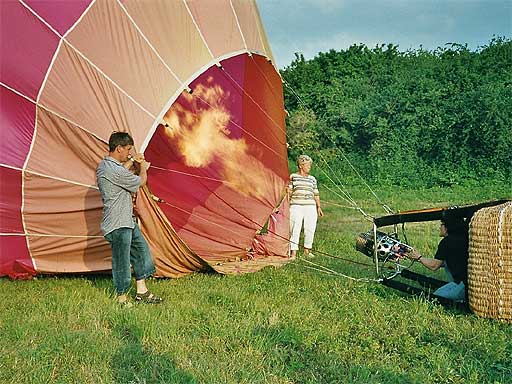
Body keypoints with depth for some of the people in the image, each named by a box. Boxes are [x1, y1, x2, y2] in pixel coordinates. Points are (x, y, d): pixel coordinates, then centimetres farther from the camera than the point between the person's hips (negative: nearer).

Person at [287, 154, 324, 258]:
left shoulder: (312, 179, 15)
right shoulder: (293, 177, 6)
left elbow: (316, 194, 18)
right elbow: (289, 191, 5)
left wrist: (318, 207, 14)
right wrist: (287, 204, -3)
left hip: (310, 207, 4)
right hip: (296, 206, -3)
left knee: (310, 228, 3)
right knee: (295, 229, -7)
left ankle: (307, 250, 18)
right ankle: (293, 251, -4)